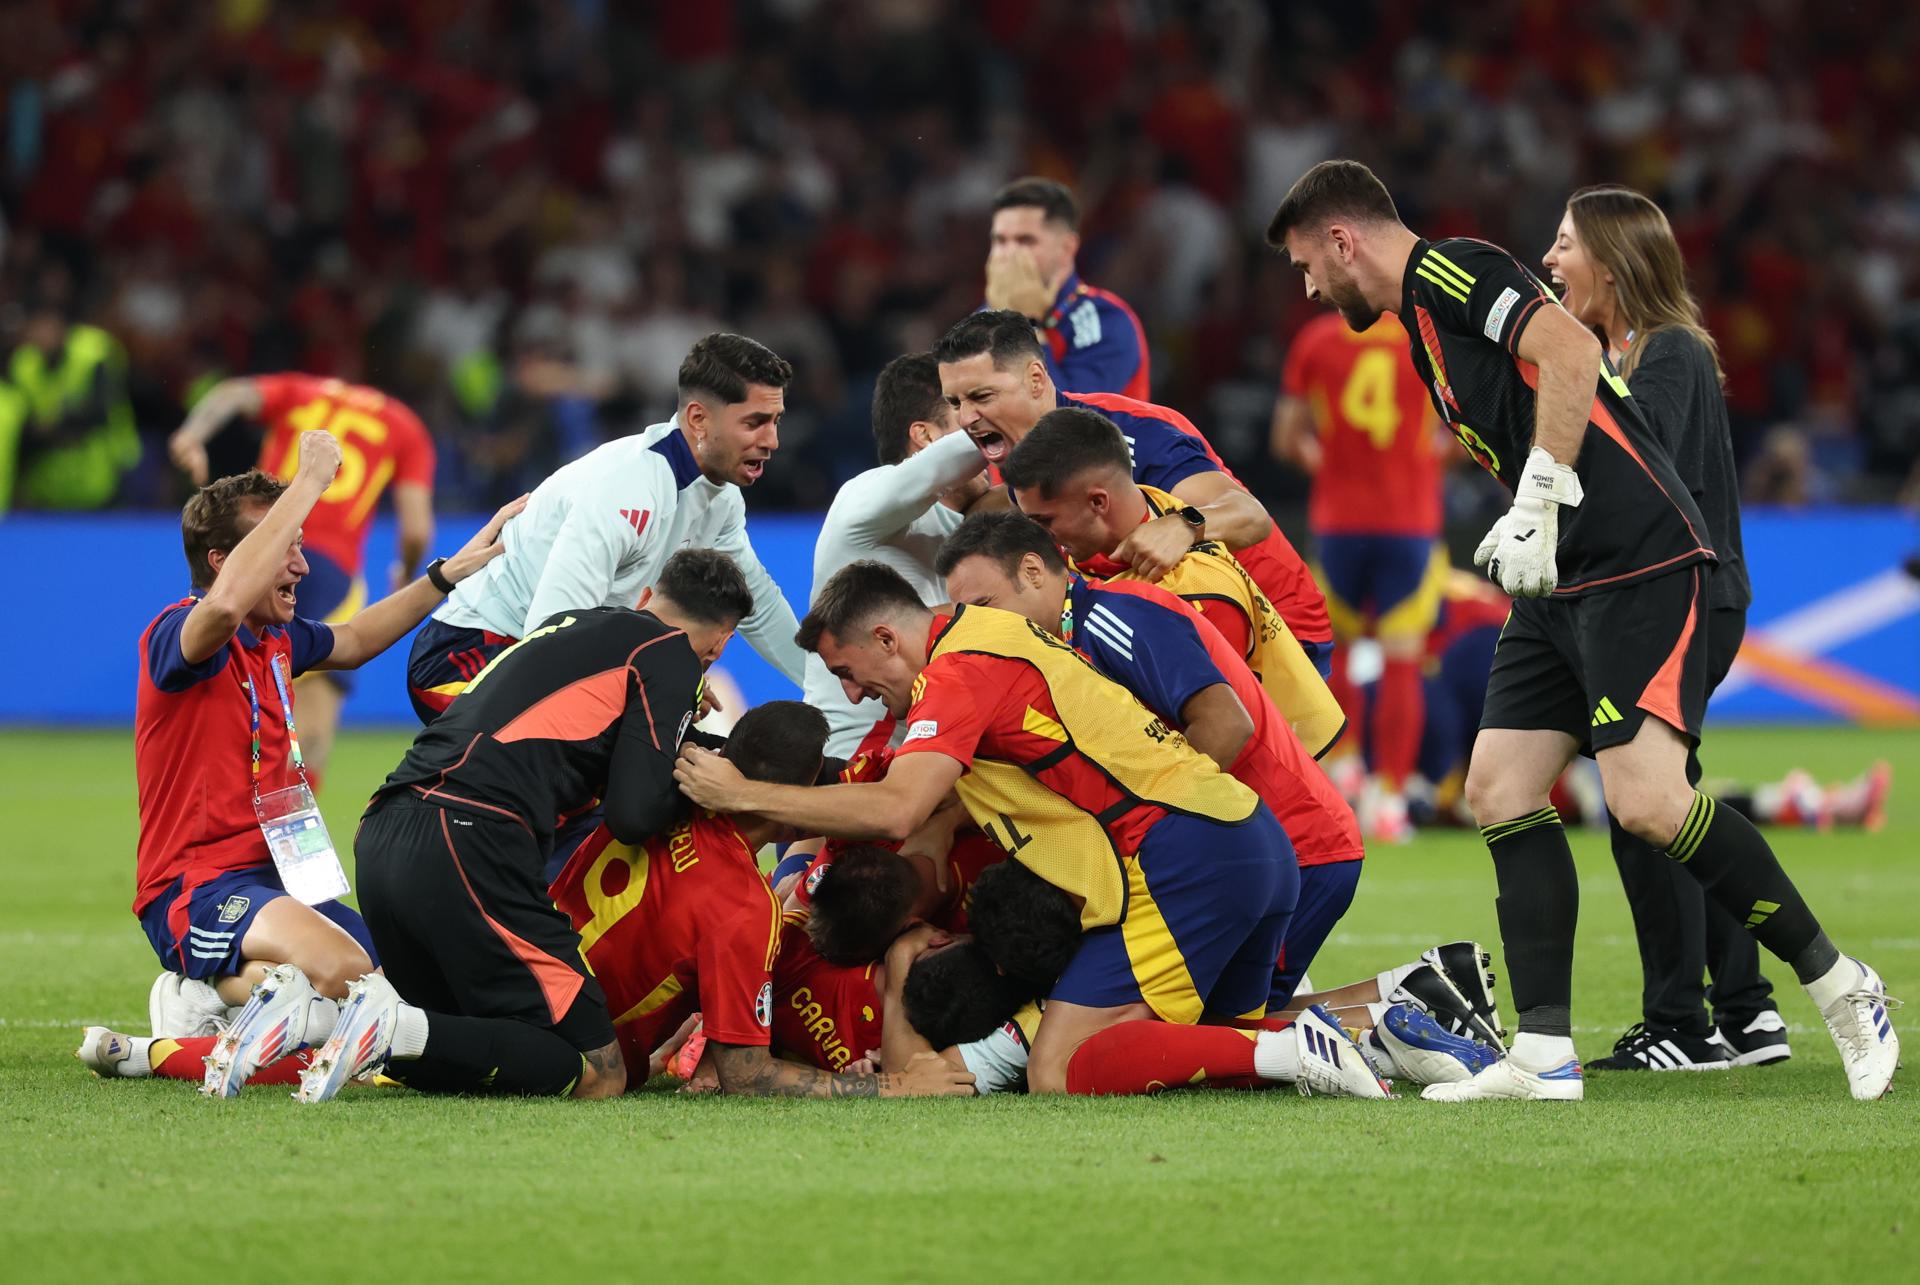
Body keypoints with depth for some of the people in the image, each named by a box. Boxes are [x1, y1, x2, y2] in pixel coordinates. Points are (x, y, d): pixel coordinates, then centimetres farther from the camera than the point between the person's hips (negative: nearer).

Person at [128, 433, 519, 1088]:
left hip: (278, 879, 9)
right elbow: (226, 604, -37)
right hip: (197, 890, -9)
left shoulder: (277, 640, 14)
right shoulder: (175, 636, -13)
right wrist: (310, 481, -31)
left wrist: (451, 573, 29)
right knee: (345, 972, -33)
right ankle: (204, 994, -10)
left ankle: (228, 985, 5)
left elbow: (354, 641, 36)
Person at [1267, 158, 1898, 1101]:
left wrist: (1537, 506, -21)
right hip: (1562, 583, 10)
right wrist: (1519, 531, 16)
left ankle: (1840, 988, -7)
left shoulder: (1450, 272, -6)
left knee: (1646, 799, -20)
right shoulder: (1426, 319, 23)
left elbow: (1571, 352, -21)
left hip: (1639, 563, -10)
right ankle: (1543, 1051, -1)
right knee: (1501, 790, 0)